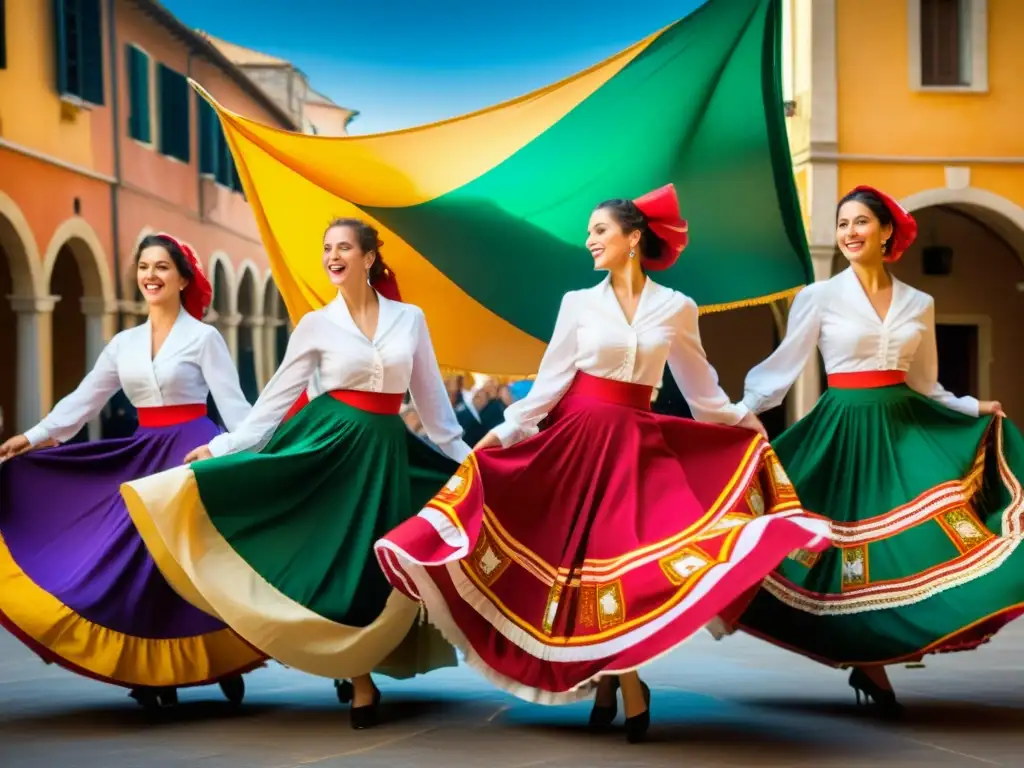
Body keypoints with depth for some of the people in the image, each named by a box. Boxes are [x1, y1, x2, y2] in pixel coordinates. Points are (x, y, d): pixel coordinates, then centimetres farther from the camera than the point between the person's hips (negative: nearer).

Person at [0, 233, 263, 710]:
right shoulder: (124, 343, 11)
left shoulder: (203, 337, -3)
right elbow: (83, 400, 9)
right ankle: (156, 672, 8)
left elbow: (233, 404, -9)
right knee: (137, 564, 1)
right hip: (143, 457, 5)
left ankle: (222, 661, 8)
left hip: (193, 454, -5)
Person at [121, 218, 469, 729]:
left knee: (375, 566, 3)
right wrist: (221, 447, -4)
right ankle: (360, 683, 8)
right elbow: (276, 398, 2)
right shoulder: (316, 325, 2)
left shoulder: (410, 319, 6)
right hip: (330, 443, -1)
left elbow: (430, 398, 12)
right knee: (334, 557, -4)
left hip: (386, 450, 2)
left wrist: (463, 456, 11)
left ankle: (357, 670, 21)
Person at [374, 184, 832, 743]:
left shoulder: (676, 309, 2)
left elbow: (702, 389, 10)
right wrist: (504, 431, -3)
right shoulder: (579, 302, 3)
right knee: (581, 558, 0)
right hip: (580, 438, 0)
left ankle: (615, 680, 6)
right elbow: (550, 381, 2)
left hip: (637, 443, 0)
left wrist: (749, 428, 10)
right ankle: (621, 682, 12)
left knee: (629, 557, -8)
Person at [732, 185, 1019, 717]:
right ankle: (869, 664, 13)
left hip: (906, 429, 3)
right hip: (847, 431, -3)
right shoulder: (820, 297, -1)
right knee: (856, 553, -3)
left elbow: (924, 384, 16)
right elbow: (783, 369, -1)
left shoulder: (919, 305, 9)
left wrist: (975, 409, 7)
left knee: (926, 542, -7)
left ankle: (871, 658, 8)